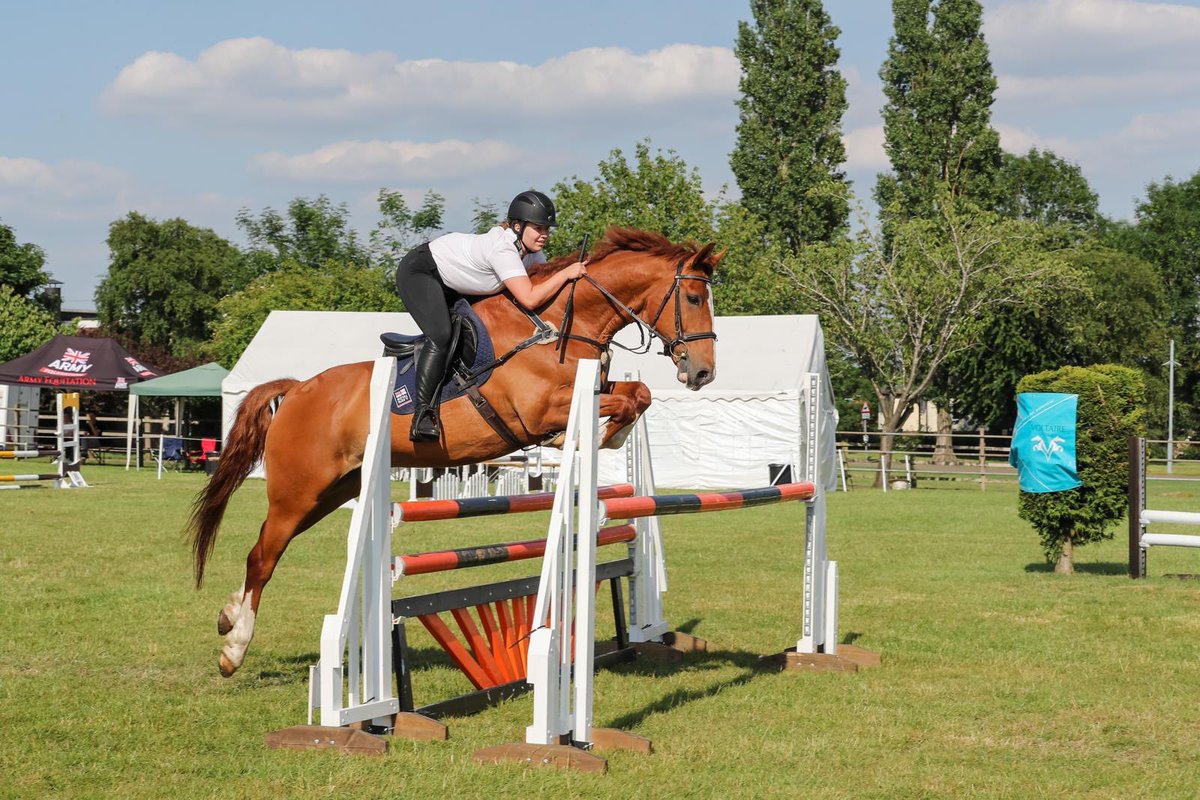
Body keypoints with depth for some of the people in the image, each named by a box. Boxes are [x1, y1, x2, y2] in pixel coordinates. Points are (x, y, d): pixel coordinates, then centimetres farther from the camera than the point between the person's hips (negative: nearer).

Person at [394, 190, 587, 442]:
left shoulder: (531, 252, -7)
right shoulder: (502, 249, -34)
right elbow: (530, 298, -41)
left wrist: (577, 270, -12)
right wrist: (566, 273, -35)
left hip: (448, 284, 10)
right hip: (418, 272, -10)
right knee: (441, 337, -25)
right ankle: (422, 414, -26)